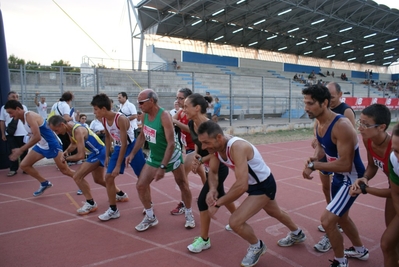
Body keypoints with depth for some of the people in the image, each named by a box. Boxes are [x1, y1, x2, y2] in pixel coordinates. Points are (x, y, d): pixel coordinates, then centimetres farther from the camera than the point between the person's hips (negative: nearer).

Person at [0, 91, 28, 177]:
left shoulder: (23, 107, 7)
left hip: (22, 133, 0)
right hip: (10, 134, 0)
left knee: (24, 152, 7)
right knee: (12, 152, 3)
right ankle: (13, 169, 11)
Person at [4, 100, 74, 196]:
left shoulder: (30, 116, -23)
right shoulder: (23, 118, 6)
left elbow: (37, 137, -32)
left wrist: (21, 150, -29)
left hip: (52, 145, -9)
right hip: (41, 146, 9)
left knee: (65, 171, -2)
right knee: (24, 165, 8)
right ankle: (44, 183, 21)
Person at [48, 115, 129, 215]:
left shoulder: (78, 130, -29)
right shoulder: (69, 127, 0)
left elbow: (81, 155, -30)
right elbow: (74, 143, 19)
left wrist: (66, 158, -15)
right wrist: (65, 152, 3)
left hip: (99, 152, -10)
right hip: (98, 152, 10)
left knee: (77, 177, -11)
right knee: (99, 180, 22)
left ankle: (91, 204, 2)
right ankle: (121, 195, 37)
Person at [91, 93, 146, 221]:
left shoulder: (121, 119, -28)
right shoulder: (104, 120, -5)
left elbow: (124, 143, -25)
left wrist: (118, 165, -22)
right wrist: (107, 155, 11)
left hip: (131, 147, -7)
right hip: (118, 148, 7)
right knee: (108, 177, 0)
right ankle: (113, 210, 11)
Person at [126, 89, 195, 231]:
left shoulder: (164, 116, -27)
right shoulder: (145, 115, -7)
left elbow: (171, 144, -30)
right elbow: (142, 136, 10)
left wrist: (163, 167, -32)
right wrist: (133, 153, 1)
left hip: (172, 157, -6)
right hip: (154, 157, 6)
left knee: (183, 186, 7)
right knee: (140, 185, -1)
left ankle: (189, 214, 30)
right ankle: (150, 217, 17)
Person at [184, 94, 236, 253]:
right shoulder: (191, 124, -6)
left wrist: (200, 160, -24)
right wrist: (196, 155, -10)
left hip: (219, 168, -9)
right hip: (210, 167, 9)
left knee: (203, 200, -7)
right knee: (219, 195, 25)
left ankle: (204, 240, 12)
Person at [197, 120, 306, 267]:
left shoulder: (237, 147, -40)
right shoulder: (216, 146, -14)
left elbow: (241, 186, -44)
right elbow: (212, 171, -2)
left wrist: (217, 203, -35)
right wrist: (212, 189, -23)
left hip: (264, 185, -9)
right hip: (254, 184, 9)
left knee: (235, 222, -17)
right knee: (275, 212, 32)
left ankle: (257, 246, 14)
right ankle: (297, 234, 61)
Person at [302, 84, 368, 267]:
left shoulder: (341, 126, -32)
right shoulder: (319, 124, -5)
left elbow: (345, 164, -34)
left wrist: (314, 165, -26)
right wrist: (313, 161, -11)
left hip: (351, 178, -9)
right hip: (338, 176, 9)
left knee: (327, 220, -11)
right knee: (341, 217, 25)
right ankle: (361, 251, 51)